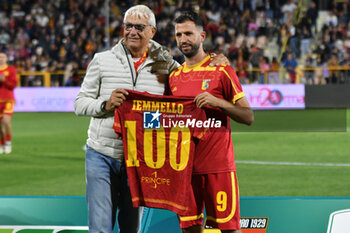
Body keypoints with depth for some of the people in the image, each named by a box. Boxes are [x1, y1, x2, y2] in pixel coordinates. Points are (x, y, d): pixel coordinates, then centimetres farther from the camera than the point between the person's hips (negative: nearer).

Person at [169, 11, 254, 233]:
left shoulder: (221, 70, -1)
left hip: (218, 163, -5)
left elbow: (248, 117, -4)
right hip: (185, 163, 5)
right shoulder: (174, 76, 14)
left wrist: (217, 102, -18)